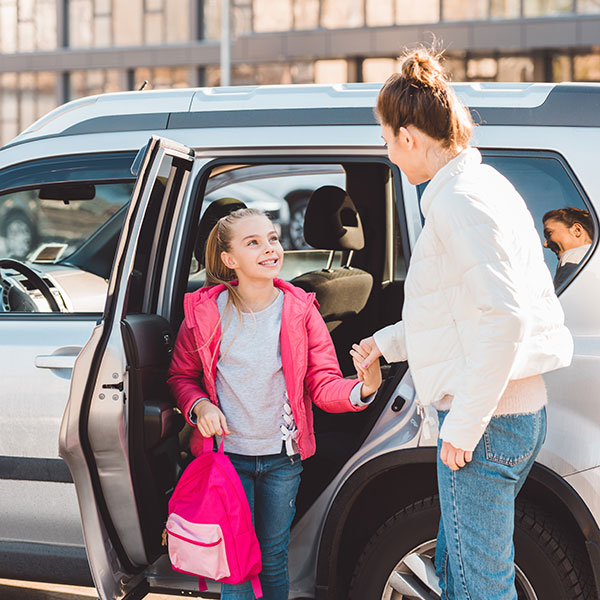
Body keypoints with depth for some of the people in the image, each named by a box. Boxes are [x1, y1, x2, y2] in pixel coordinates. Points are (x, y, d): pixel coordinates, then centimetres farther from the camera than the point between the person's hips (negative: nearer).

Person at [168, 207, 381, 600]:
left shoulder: (300, 310, -5)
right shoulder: (206, 311, -7)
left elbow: (324, 385, -7)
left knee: (274, 560, 14)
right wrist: (199, 406, -15)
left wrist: (362, 389, -28)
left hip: (282, 458, 1)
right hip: (227, 455, -1)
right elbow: (182, 375, 6)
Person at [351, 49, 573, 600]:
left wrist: (464, 425, -22)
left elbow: (504, 319, -26)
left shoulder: (461, 201, -17)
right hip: (517, 414, 11)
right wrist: (386, 343, 31)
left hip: (484, 423, -11)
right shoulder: (483, 186, 15)